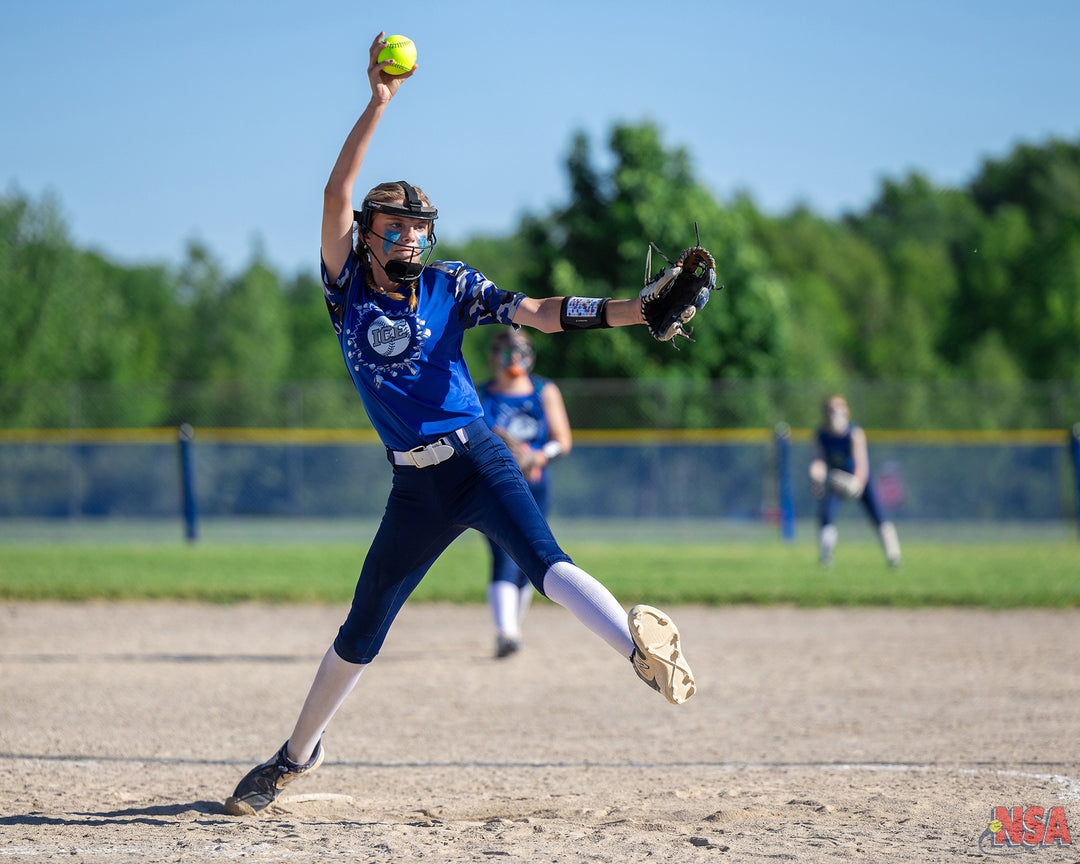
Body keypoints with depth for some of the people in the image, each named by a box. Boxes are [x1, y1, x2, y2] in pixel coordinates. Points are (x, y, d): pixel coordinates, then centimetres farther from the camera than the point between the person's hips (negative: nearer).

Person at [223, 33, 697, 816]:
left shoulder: (450, 287, 3)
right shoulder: (349, 288, 4)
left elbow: (536, 313, -5)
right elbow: (336, 193, -8)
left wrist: (637, 311, -17)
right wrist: (378, 104, -15)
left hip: (476, 461, -2)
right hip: (414, 485, 2)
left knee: (543, 561, -29)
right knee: (363, 629, 11)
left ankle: (641, 644, -50)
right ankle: (297, 756, 28)